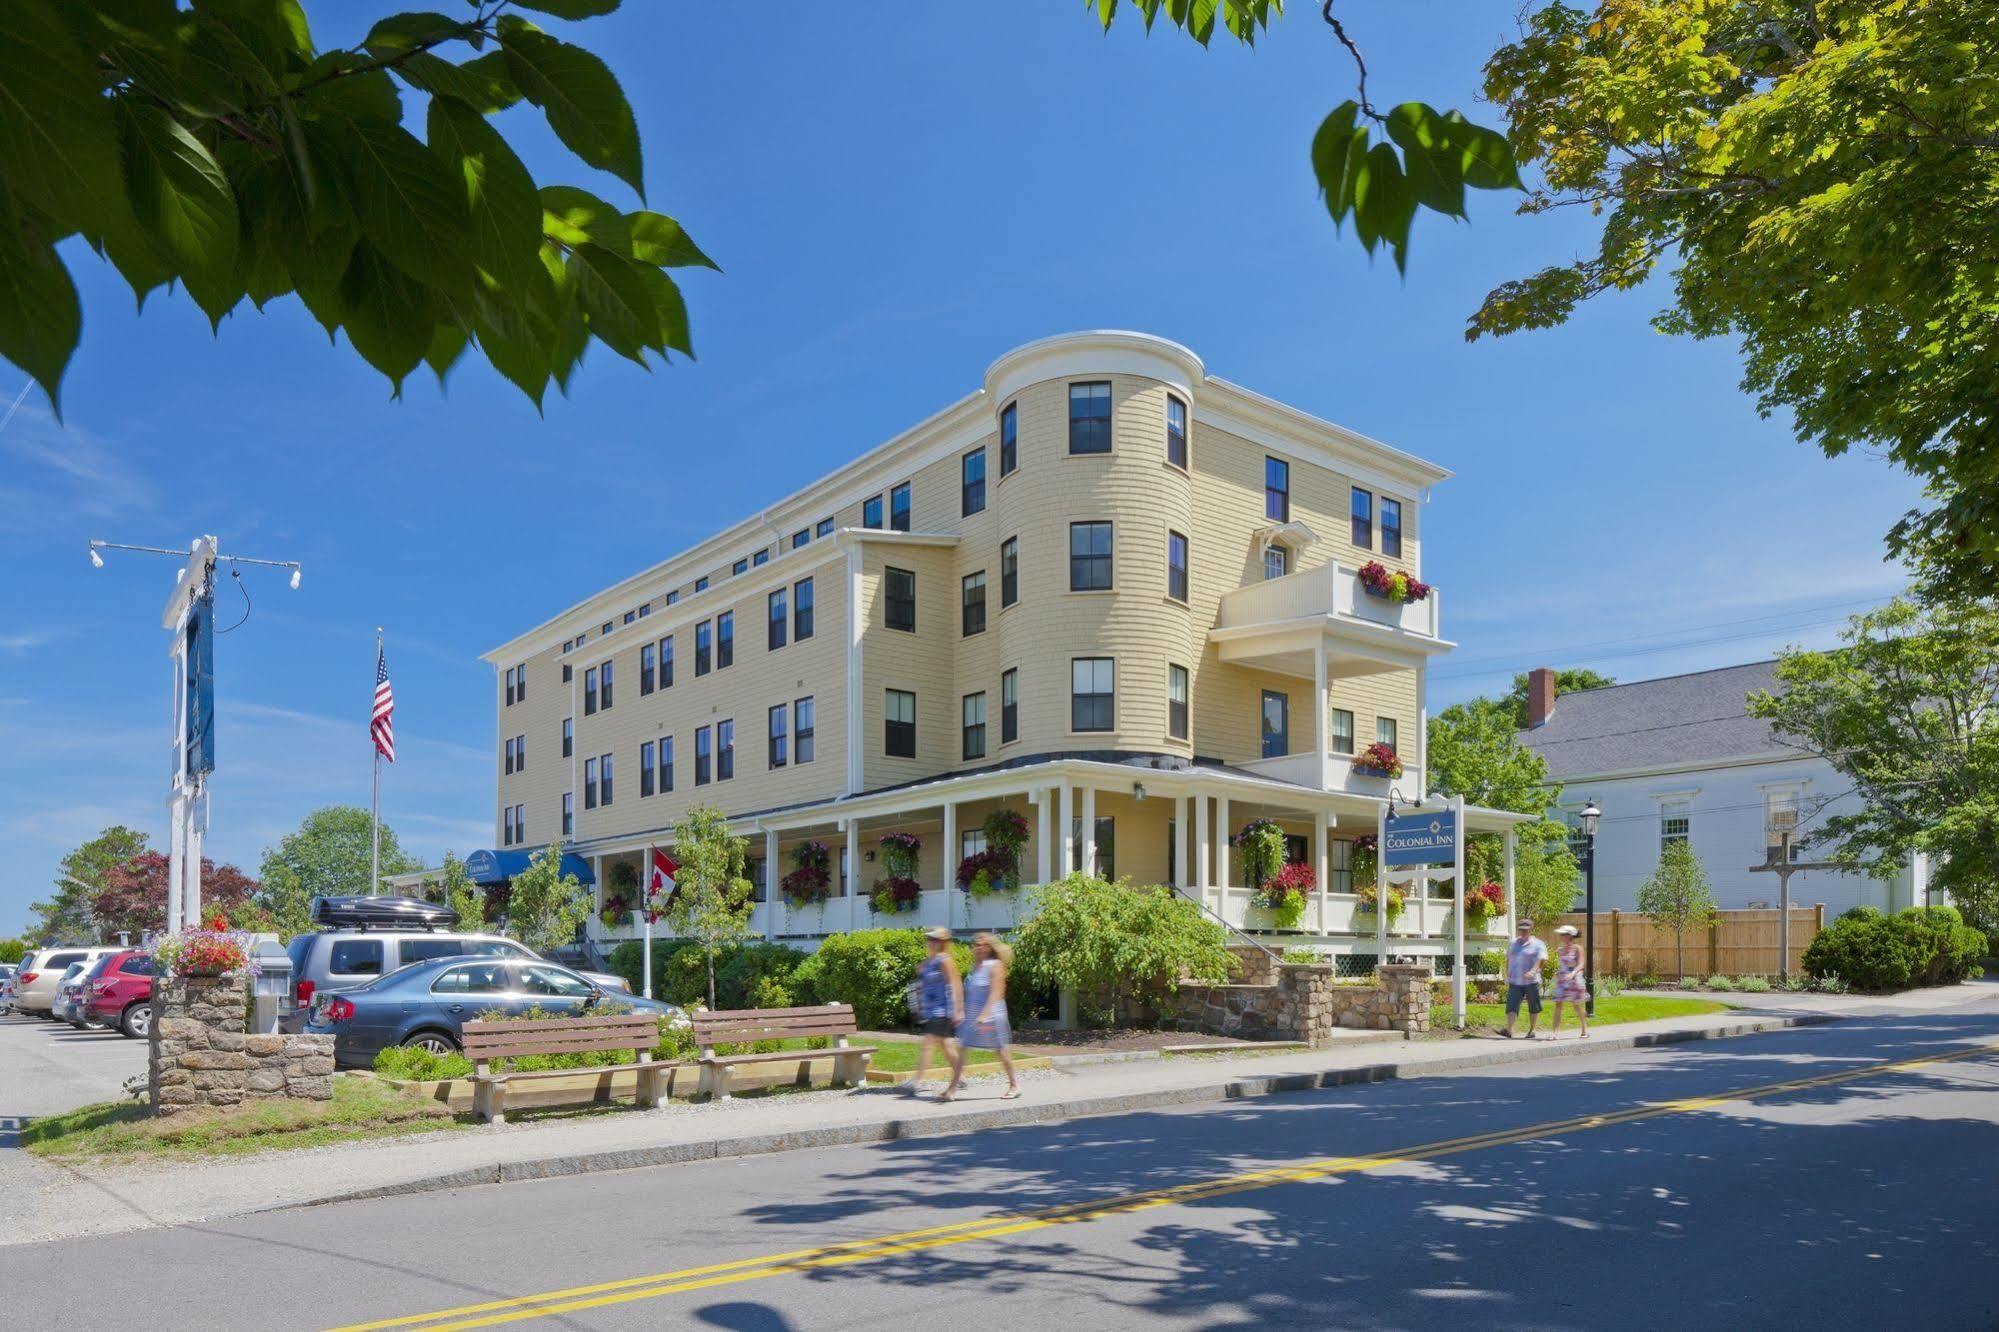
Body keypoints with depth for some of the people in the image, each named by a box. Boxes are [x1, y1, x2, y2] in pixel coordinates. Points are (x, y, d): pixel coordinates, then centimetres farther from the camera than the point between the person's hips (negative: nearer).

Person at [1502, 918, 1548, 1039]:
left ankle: (1531, 1030, 24)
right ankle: (1509, 1030, -22)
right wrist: (1507, 976, 16)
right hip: (1515, 982, 3)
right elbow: (1508, 960, 22)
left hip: (1531, 981, -3)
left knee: (1533, 1007, 8)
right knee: (1512, 1005, -11)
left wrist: (1533, 971, -31)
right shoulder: (1512, 944, 15)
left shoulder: (1538, 945, -1)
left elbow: (1541, 960, -15)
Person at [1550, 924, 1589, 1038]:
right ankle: (1555, 1031, -12)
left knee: (1578, 1007, 9)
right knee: (1558, 1004, -9)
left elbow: (1580, 965, -16)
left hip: (1575, 980, -4)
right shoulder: (1559, 950, 8)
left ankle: (1585, 1030, 27)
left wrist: (1572, 974, -30)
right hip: (1562, 980, 4)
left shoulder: (1577, 948, -6)